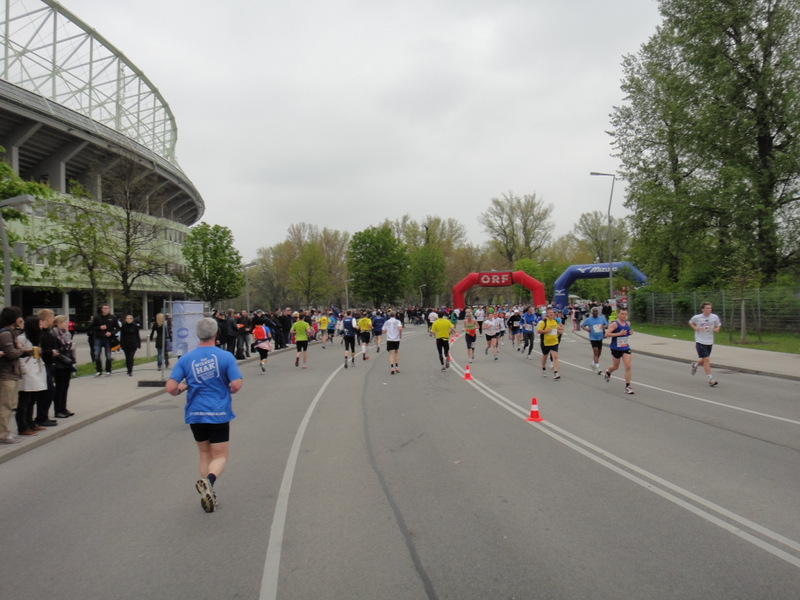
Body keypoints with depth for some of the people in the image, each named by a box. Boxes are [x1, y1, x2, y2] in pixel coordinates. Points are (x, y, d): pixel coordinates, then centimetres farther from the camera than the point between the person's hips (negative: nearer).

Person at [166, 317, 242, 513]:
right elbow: (236, 385, -14)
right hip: (219, 413, -3)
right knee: (220, 457, 7)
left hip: (195, 414, 3)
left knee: (205, 454, 20)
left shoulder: (185, 359, -2)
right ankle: (209, 480, -23)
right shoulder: (226, 356, -9)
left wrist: (182, 388, 13)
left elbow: (170, 388, -8)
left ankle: (208, 495, 19)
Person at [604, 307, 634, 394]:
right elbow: (607, 334, -19)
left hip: (626, 348, 4)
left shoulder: (628, 323, 5)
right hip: (616, 349, -4)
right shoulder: (614, 324, -14)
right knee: (616, 367, 13)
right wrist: (619, 334, -26)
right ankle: (608, 372, 49)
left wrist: (630, 333, 0)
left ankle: (627, 386, -1)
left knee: (628, 366, -7)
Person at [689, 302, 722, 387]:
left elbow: (718, 325, 15)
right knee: (706, 360, -11)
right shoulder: (697, 317, -7)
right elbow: (690, 322, 12)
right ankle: (710, 379, -6)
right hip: (700, 342, -4)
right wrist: (695, 328, -7)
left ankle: (695, 364, 47)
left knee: (704, 360, 13)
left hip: (709, 342, 4)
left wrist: (716, 329, -8)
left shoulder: (715, 317, -2)